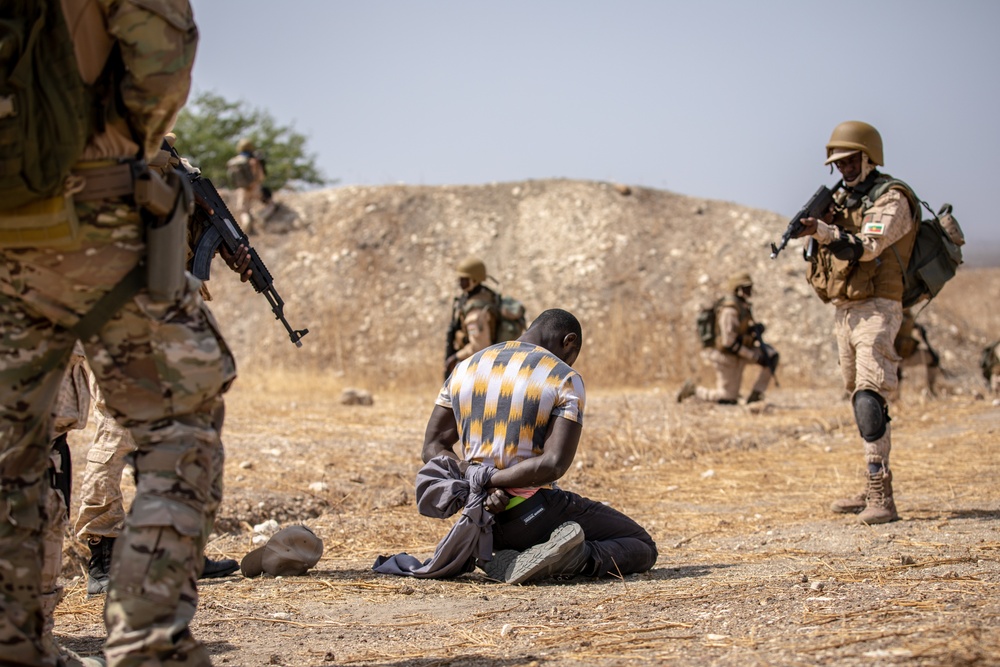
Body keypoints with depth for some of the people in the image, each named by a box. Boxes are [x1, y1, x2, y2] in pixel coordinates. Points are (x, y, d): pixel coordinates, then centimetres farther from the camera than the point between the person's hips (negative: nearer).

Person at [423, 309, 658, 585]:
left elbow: (433, 448, 5)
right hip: (534, 516, -5)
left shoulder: (464, 369, 11)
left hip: (481, 525, 5)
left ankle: (503, 563, 3)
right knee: (642, 547, 11)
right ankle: (574, 557, -19)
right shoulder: (565, 379, -6)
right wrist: (488, 481, -18)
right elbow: (554, 464, -20)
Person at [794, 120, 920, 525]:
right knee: (858, 400, 13)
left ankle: (881, 498, -24)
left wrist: (825, 231, -34)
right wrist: (817, 226, -11)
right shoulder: (844, 198, 16)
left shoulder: (891, 199, -8)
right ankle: (874, 490, 22)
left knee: (870, 400, -19)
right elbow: (838, 243, 8)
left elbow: (867, 246, -21)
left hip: (875, 309, -9)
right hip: (844, 310, 9)